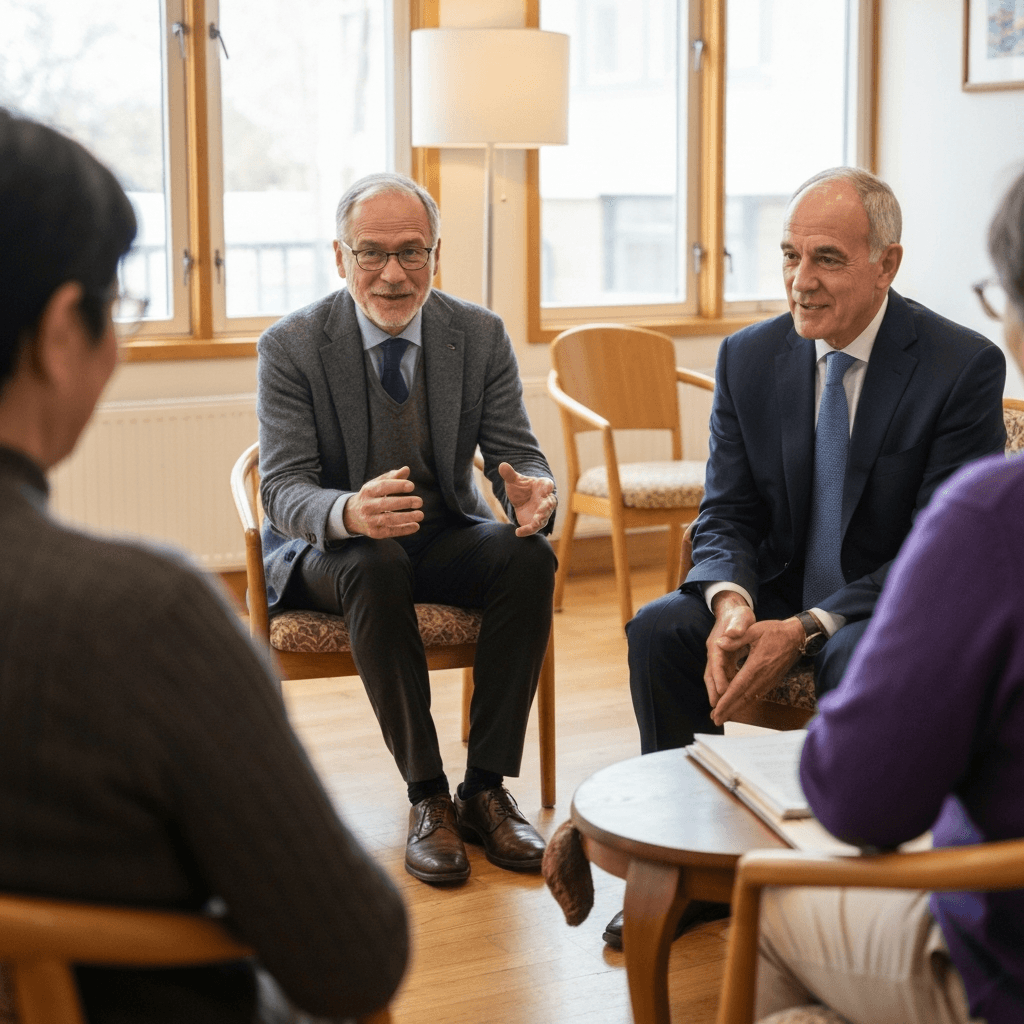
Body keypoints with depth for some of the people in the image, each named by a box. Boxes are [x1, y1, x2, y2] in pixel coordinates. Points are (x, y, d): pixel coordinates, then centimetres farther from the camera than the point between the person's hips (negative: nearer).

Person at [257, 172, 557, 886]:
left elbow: (519, 453, -4)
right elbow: (284, 489, -17)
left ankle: (486, 789, -20)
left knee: (531, 558, -28)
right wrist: (350, 512, -42)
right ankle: (427, 798, -25)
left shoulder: (480, 335, -3)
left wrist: (532, 491, -31)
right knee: (375, 571, -37)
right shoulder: (291, 346, -11)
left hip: (446, 532, 3)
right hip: (332, 544, -3)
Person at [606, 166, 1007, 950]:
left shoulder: (964, 366, -14)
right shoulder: (748, 358, 0)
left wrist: (805, 629, -28)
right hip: (778, 593, 5)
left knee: (859, 660, -37)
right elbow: (727, 515, 1)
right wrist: (730, 601, -24)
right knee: (657, 630, -22)